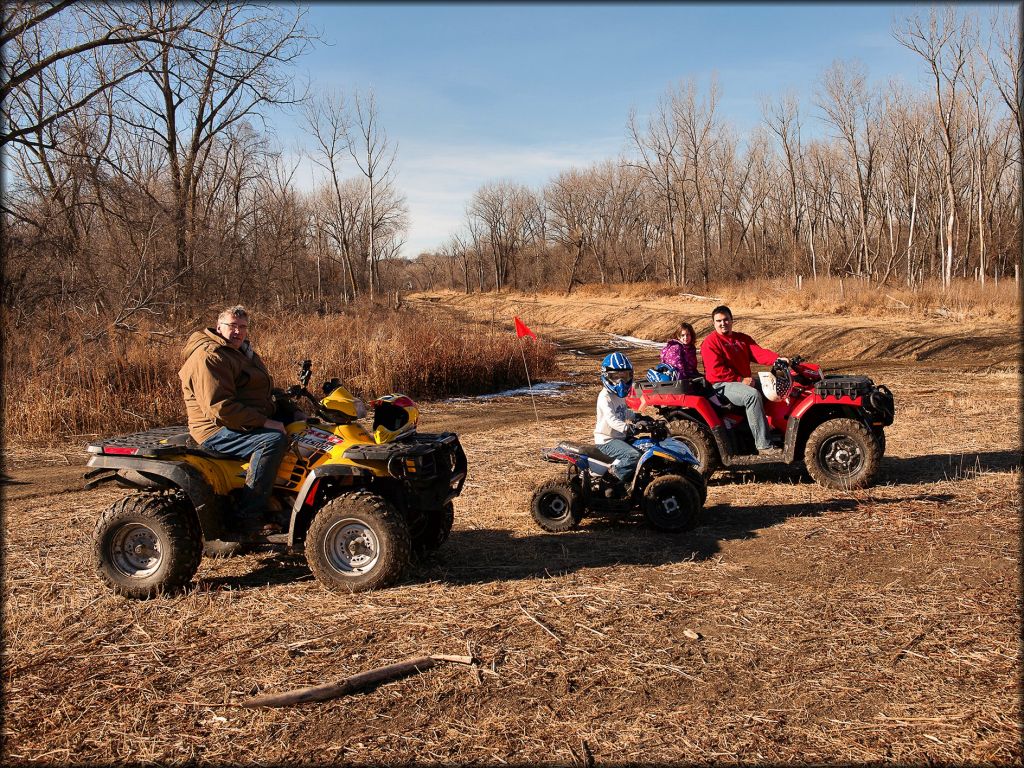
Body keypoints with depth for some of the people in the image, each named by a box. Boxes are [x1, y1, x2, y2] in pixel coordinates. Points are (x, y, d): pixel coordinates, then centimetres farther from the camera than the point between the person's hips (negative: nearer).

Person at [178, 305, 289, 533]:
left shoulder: (242, 351, 17)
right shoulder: (209, 357, -16)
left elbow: (259, 391, 28)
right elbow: (220, 408, -25)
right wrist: (264, 422, -25)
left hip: (251, 422, 11)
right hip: (217, 431, -11)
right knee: (274, 440, -32)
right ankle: (249, 518, -30)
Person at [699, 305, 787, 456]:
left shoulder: (742, 338, 17)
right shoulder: (710, 342, -4)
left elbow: (758, 352, 1)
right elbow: (716, 370, -15)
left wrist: (777, 359, -18)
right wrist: (741, 380, -19)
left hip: (745, 380, 8)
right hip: (722, 385, -7)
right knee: (753, 395, -31)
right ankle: (764, 446, -32)